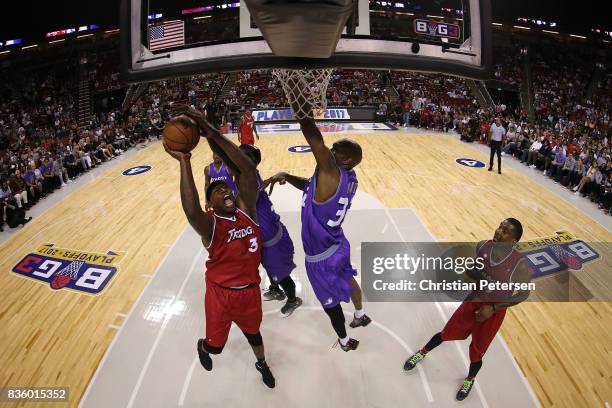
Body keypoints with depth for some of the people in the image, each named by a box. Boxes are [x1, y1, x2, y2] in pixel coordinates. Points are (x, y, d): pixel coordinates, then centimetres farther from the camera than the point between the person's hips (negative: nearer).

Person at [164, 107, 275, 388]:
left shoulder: (246, 211, -12)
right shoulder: (209, 224, -21)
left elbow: (248, 170, -26)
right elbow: (191, 211, -47)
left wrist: (211, 133, -33)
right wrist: (184, 161, -46)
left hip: (250, 290, 3)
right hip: (221, 293, -2)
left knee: (253, 333, 27)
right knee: (216, 344, 20)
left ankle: (262, 364, 59)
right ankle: (202, 347, 58)